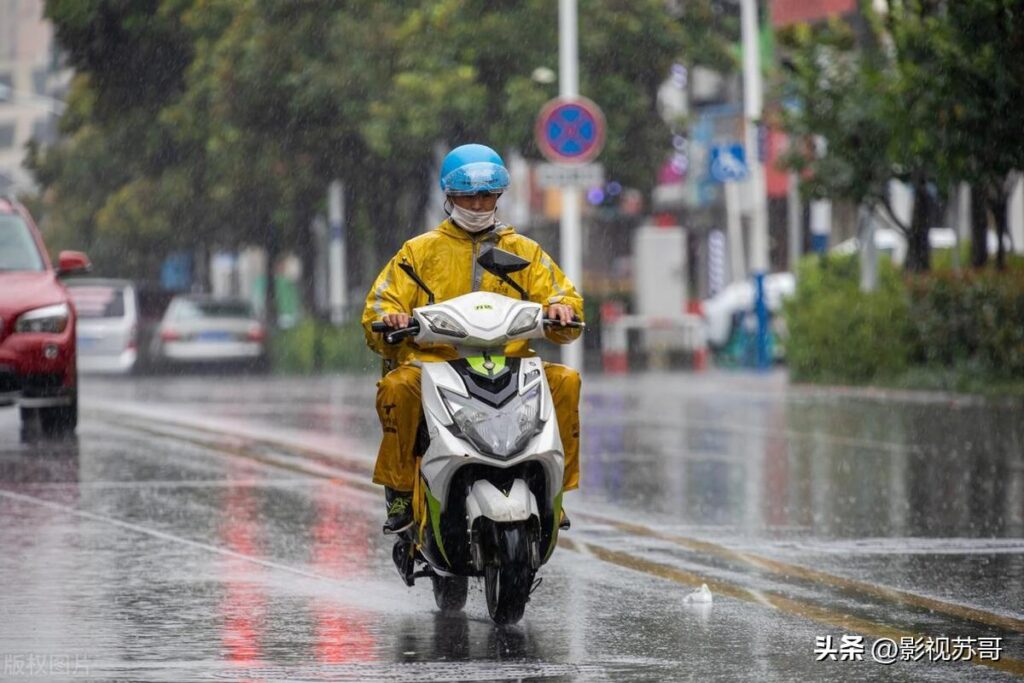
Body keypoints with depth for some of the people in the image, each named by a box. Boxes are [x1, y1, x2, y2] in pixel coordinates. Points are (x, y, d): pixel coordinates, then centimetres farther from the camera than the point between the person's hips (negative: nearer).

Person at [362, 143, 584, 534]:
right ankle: (400, 492, -21)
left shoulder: (524, 251, 22)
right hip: (435, 362, -1)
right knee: (398, 387, -34)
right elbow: (380, 304, 10)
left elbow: (560, 294, 14)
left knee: (566, 381, -25)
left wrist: (562, 310, -11)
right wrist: (388, 319, -15)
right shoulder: (420, 251, 18)